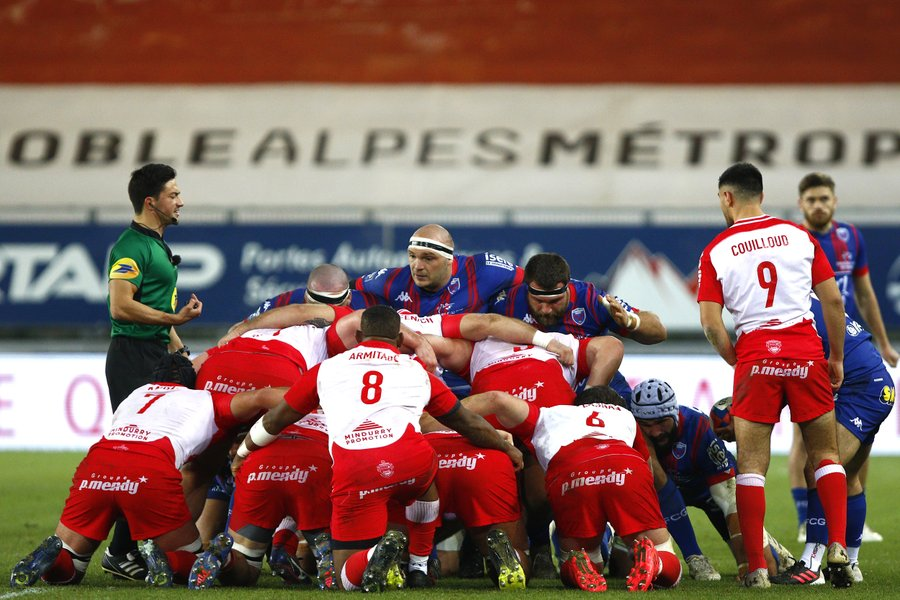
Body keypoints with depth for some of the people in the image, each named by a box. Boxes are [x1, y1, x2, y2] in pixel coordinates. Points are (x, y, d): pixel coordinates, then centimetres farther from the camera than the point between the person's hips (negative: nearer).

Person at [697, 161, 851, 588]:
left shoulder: (715, 252, 2)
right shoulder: (799, 236, 5)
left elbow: (710, 322, -4)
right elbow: (833, 300, 4)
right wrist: (836, 357, 14)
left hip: (755, 355, -1)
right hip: (805, 352, 1)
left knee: (751, 464, 3)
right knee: (825, 454, 12)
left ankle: (756, 568, -2)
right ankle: (838, 546, -2)